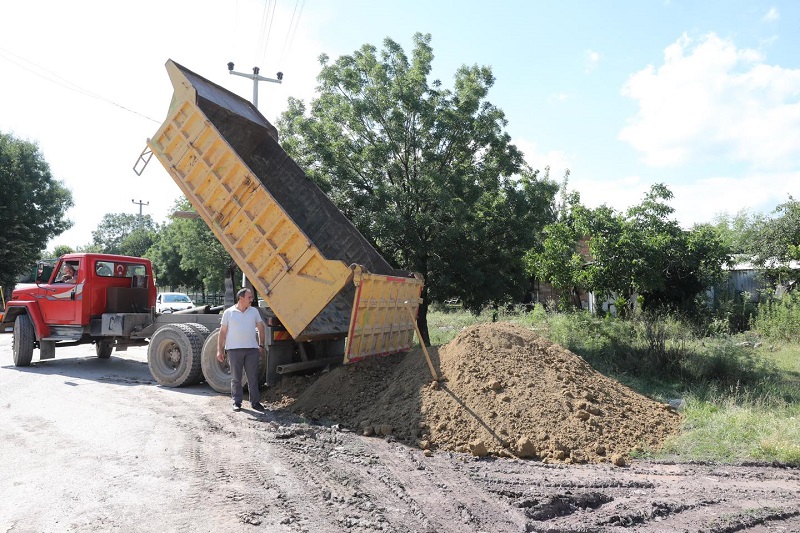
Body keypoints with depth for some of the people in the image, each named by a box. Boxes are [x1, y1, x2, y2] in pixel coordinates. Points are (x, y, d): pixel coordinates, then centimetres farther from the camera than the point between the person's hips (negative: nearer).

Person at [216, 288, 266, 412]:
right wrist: (219, 350, -1)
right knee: (236, 378, 5)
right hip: (234, 349, -2)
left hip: (252, 349, 2)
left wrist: (261, 345, 7)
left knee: (253, 377, 4)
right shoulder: (229, 312, 1)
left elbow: (261, 328, 13)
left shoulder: (254, 311, 9)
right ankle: (237, 402, 14)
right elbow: (222, 332, 2)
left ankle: (255, 402, 11)